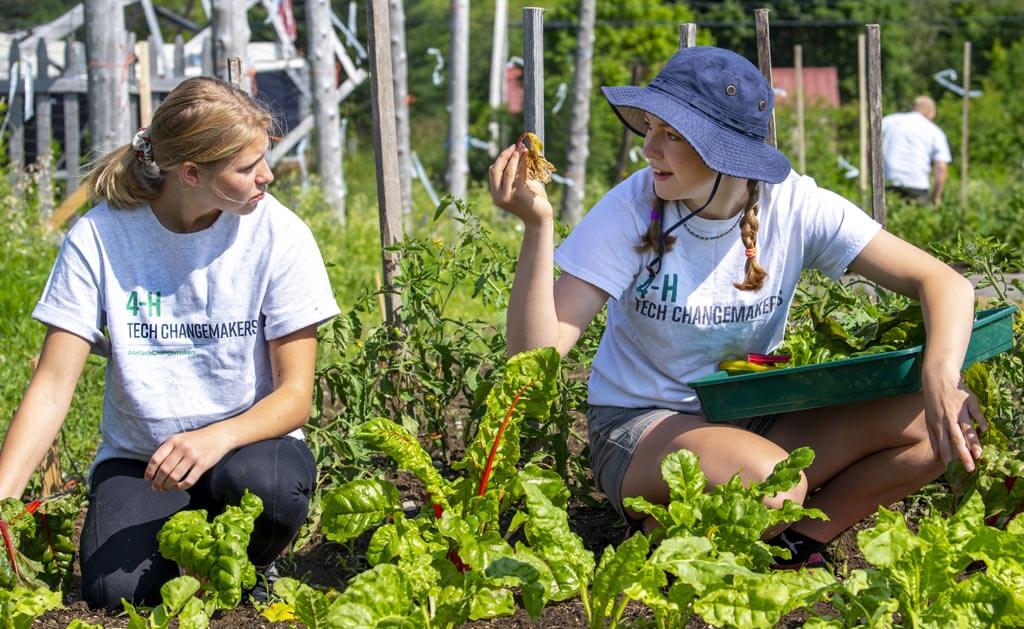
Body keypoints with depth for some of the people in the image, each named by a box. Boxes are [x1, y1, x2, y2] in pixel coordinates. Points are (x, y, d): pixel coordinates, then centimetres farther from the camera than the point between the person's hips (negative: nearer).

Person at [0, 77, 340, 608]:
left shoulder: (278, 236, -11)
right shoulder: (99, 237, -10)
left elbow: (295, 395, -11)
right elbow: (53, 384, -11)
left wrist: (217, 439, -32)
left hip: (247, 443, 0)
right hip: (136, 457, 0)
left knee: (265, 484, -35)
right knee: (115, 591, -26)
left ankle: (249, 573, 1)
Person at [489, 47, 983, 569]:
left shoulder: (796, 207, -12)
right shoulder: (632, 209, -17)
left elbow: (945, 284, -13)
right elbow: (535, 354, -23)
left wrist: (941, 376, -33)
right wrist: (537, 226, -36)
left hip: (754, 420, 4)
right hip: (638, 426, -4)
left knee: (943, 421, -17)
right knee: (767, 481, -38)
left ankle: (796, 538, -4)